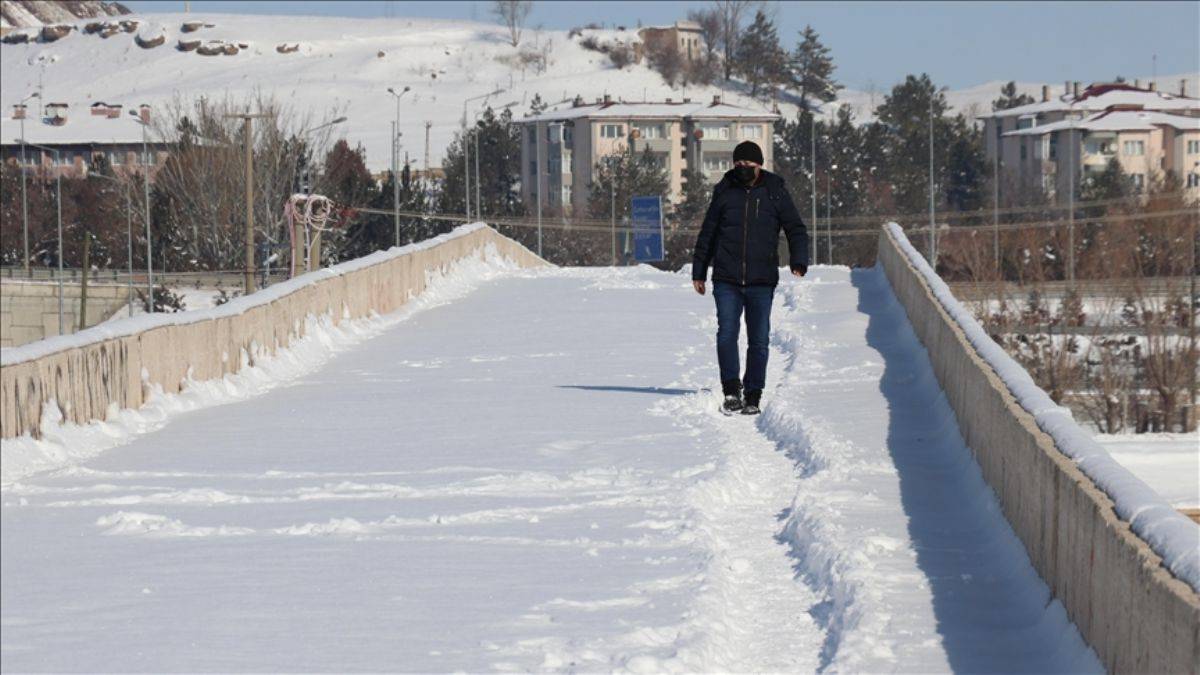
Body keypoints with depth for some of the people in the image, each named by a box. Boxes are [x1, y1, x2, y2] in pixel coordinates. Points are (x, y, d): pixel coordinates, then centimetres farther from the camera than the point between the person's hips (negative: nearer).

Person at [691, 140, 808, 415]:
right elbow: (707, 234, 16)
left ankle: (753, 395, 10)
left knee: (758, 340, 3)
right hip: (726, 280, 1)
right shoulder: (725, 192, 7)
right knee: (726, 335, -11)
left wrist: (798, 261, -11)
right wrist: (699, 272, 16)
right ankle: (731, 391, -7)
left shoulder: (775, 193, 3)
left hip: (762, 282, -1)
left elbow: (795, 229, 6)